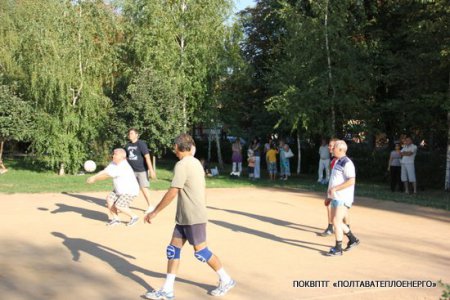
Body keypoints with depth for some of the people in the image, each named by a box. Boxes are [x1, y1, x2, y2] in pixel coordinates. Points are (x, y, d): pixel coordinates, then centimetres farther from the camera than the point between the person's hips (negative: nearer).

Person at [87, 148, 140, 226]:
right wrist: (93, 177, -18)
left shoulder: (122, 167, -27)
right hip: (119, 190, 9)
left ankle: (134, 217, 4)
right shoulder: (114, 164, 2)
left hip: (130, 191, -9)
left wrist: (94, 178, -19)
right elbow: (104, 172, -4)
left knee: (118, 206, -17)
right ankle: (116, 219, 9)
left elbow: (107, 175, -26)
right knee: (109, 199, -3)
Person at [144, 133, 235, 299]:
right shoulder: (196, 162, 11)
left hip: (193, 217, -9)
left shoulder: (182, 165, -17)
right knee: (173, 250, 7)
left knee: (201, 252, 1)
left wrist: (154, 212, -15)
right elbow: (199, 189, 17)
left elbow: (172, 193, -21)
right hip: (184, 217, 9)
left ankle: (226, 280, 17)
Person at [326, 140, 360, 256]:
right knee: (335, 220, 15)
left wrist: (335, 188, -22)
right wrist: (330, 193, 20)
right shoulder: (337, 162, 15)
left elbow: (351, 181, -24)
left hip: (343, 198, -10)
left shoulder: (347, 163, -15)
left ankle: (338, 249, 0)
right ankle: (353, 239, 29)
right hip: (335, 197, 10)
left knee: (336, 221, -9)